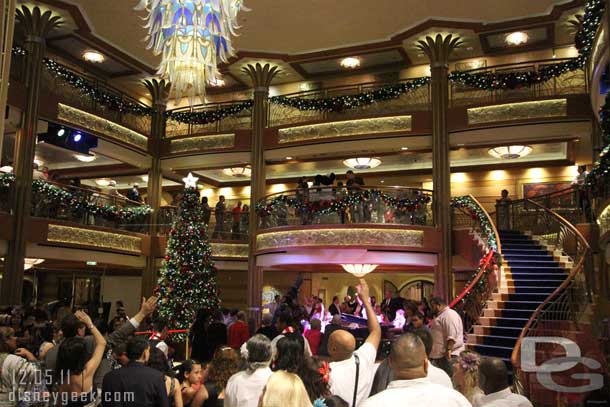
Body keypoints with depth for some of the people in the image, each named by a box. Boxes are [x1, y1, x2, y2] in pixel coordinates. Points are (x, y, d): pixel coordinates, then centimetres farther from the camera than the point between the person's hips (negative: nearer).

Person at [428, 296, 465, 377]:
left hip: (447, 355, -11)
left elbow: (452, 335, -23)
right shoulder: (441, 315, 22)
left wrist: (448, 349, -27)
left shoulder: (449, 315, -13)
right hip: (439, 355, 11)